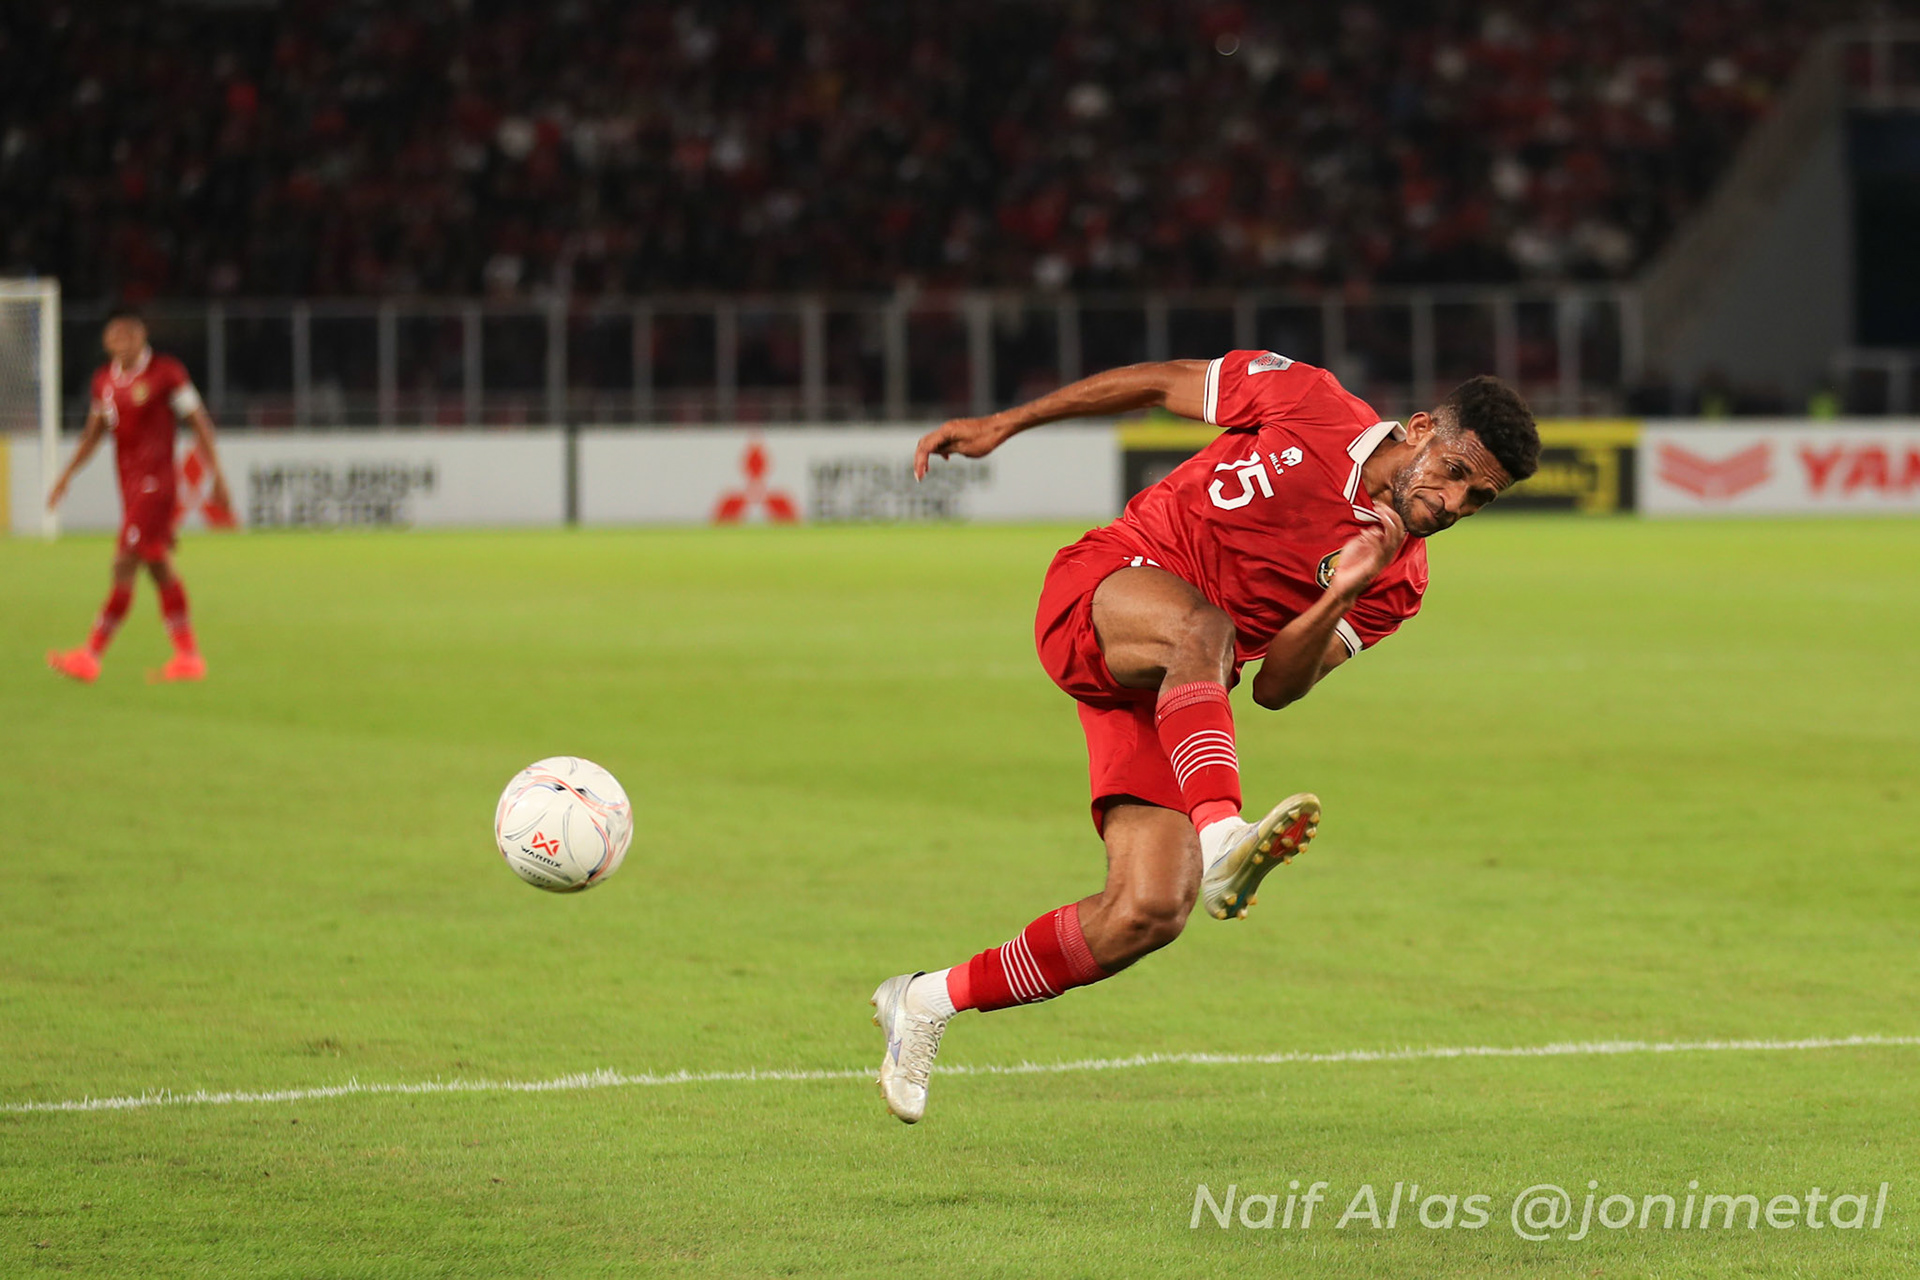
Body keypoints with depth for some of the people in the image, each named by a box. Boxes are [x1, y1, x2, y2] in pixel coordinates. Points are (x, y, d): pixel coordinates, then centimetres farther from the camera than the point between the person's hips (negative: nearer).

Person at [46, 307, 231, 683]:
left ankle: (91, 655, -13)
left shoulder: (166, 374, -8)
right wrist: (68, 474, 11)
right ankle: (188, 656, 16)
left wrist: (217, 477, -5)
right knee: (160, 570, 10)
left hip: (155, 484, -7)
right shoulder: (104, 379, 11)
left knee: (125, 566, -11)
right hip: (130, 487, 7)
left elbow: (200, 423, -4)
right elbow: (95, 430, 21)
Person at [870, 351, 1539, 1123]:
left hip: (1178, 702, 4)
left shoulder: (1396, 583, 1)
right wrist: (1004, 425, 3)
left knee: (1150, 913, -12)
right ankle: (1219, 838, -59)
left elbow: (1275, 688, -4)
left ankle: (929, 1003, 6)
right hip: (1094, 594, -4)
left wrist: (1342, 595, -22)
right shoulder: (1308, 405, -8)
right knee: (1199, 625, -40)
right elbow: (1161, 383, 5)